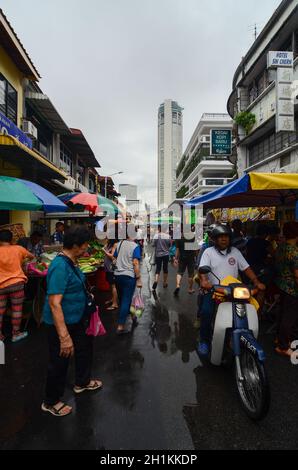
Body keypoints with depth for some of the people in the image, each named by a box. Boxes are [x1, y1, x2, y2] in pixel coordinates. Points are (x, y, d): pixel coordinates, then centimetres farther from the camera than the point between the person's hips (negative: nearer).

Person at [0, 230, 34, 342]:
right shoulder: (18, 249, -2)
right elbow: (31, 257, 14)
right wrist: (23, 260, 34)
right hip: (16, 283, -1)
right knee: (16, 309, 8)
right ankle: (16, 333, 17)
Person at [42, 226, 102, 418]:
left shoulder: (71, 262, 1)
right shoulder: (60, 266, -30)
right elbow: (54, 303, -34)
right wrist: (64, 337, -35)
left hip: (77, 319, 10)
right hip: (62, 323, -10)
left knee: (85, 348, 26)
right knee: (60, 361, 10)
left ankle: (83, 382, 51)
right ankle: (51, 402, 36)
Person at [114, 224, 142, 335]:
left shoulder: (119, 244, 5)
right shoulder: (135, 246, -11)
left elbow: (115, 258, 12)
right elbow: (135, 264, -17)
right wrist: (139, 279, -13)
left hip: (118, 275, 6)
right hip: (129, 276, -6)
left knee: (122, 299, 19)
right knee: (126, 300, 1)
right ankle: (120, 327, 2)